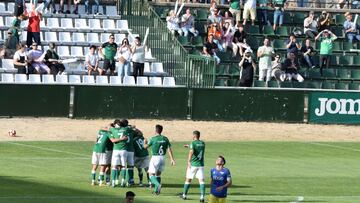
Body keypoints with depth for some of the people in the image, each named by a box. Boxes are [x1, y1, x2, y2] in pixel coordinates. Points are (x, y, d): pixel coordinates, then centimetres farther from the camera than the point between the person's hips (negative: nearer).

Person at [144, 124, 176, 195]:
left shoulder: (153, 139, -9)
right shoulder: (165, 139, 3)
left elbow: (145, 146, 4)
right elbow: (169, 149, -2)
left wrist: (145, 142, 26)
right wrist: (172, 159, -3)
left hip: (155, 157, -5)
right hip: (162, 158, 5)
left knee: (151, 174, 0)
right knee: (158, 173, 20)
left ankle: (158, 184, -26)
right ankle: (156, 190, 18)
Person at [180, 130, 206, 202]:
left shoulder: (193, 143, -9)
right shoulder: (202, 143, 10)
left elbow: (191, 152, -26)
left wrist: (188, 161, -34)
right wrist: (189, 146, 40)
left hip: (193, 164, -4)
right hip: (201, 164, 4)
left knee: (188, 179, 12)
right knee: (201, 180, -2)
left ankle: (184, 195, 25)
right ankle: (202, 196, -17)